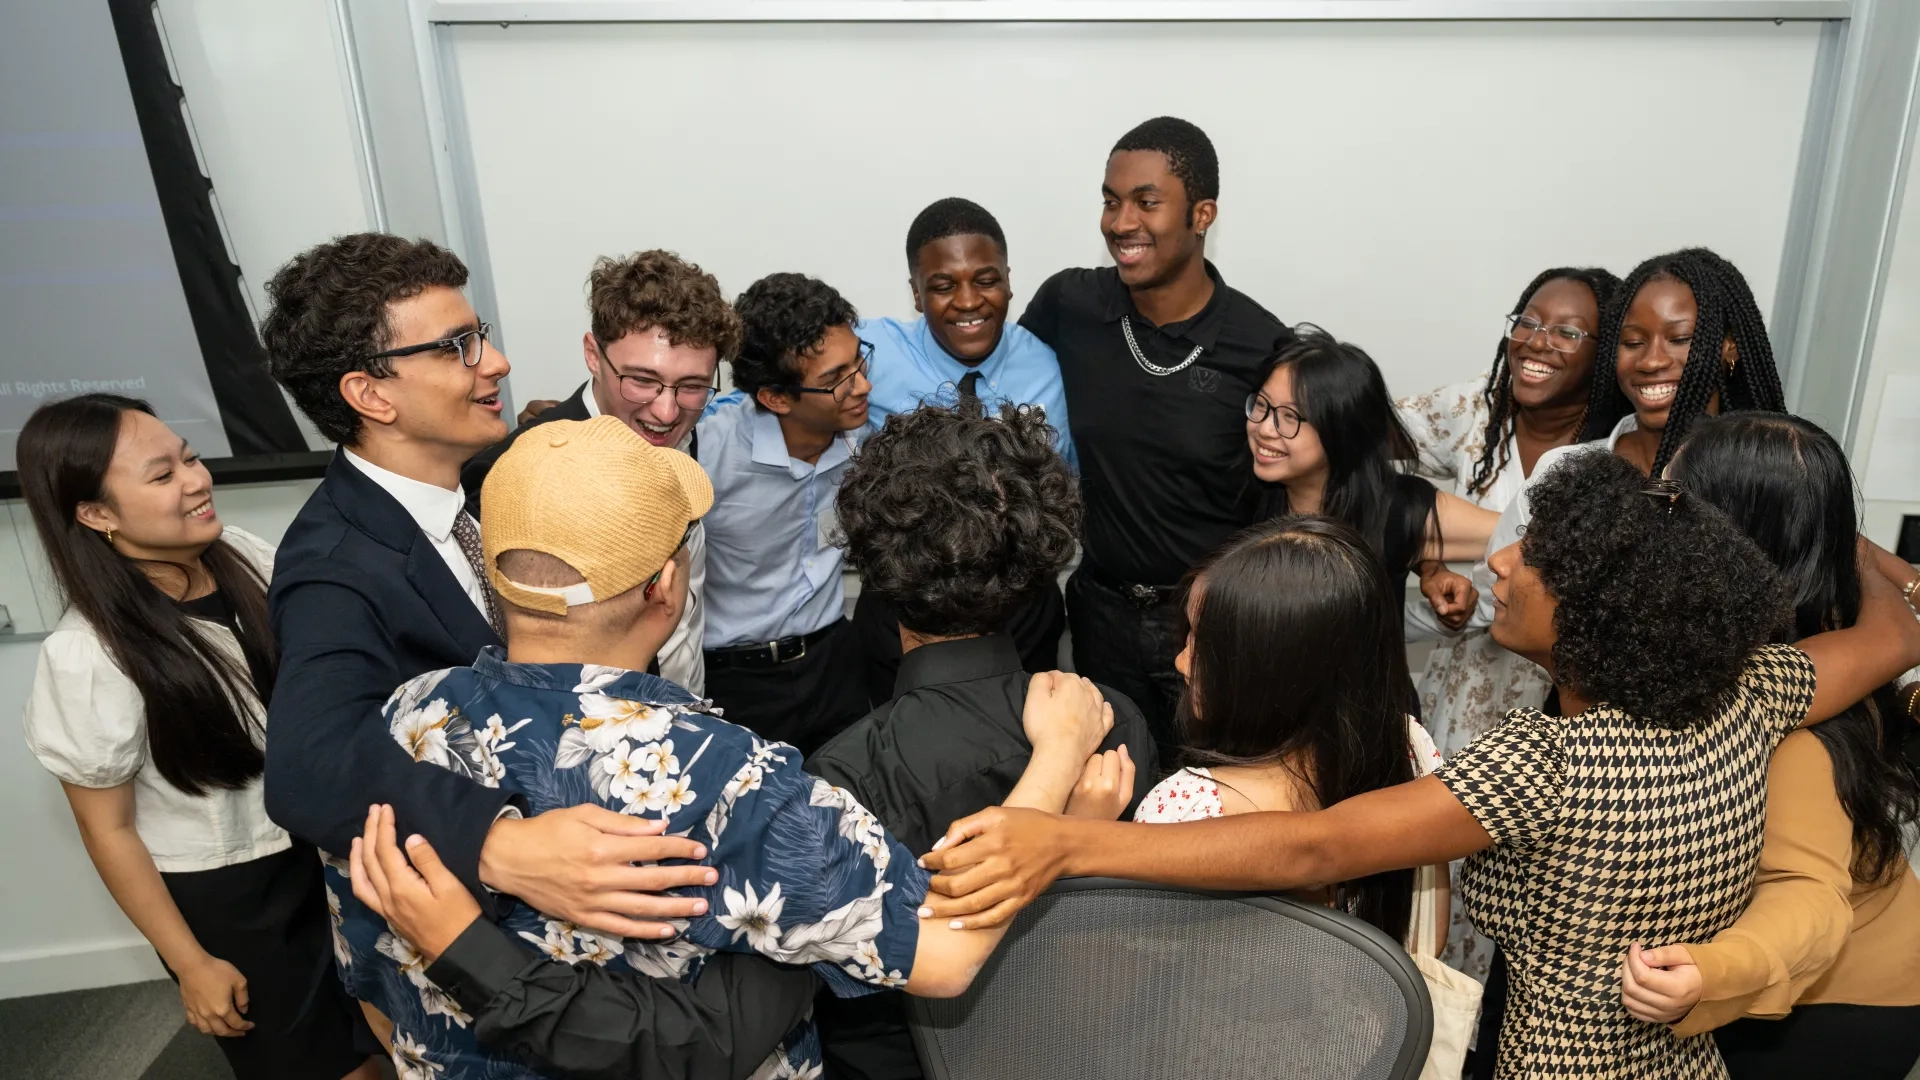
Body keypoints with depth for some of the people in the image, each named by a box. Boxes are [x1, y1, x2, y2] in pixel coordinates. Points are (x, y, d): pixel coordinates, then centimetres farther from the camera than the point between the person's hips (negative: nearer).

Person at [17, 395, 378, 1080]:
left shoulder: (247, 557, -11)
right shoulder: (88, 658, -23)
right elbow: (109, 830, -12)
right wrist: (191, 963, -6)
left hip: (324, 850, 4)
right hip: (221, 899, -4)